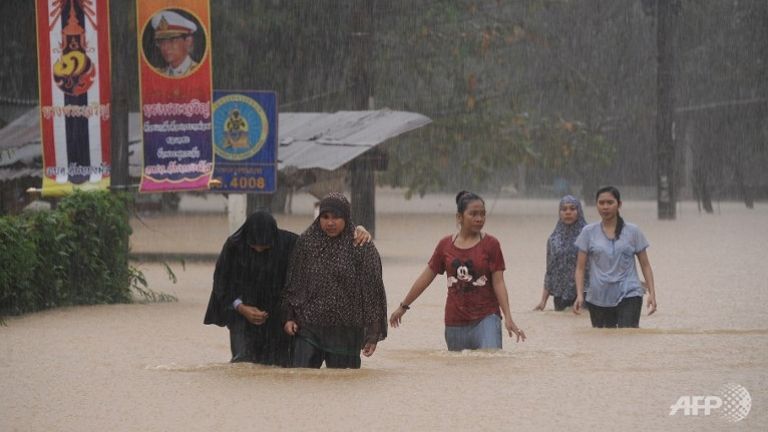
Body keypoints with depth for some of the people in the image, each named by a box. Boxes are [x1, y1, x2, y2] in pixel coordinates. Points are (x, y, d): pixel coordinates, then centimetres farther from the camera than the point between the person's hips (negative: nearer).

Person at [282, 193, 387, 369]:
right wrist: (289, 317, 5)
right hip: (309, 328, 2)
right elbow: (293, 283, 12)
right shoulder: (306, 243, 4)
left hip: (346, 332, -2)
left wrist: (372, 334, -3)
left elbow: (372, 291, -1)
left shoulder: (362, 248, -3)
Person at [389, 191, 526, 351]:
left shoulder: (490, 244, -1)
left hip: (485, 319, -3)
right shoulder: (445, 245, 6)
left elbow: (498, 283, -4)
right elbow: (426, 277, 14)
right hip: (455, 322, 3)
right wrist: (404, 306, 18)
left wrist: (508, 318, -14)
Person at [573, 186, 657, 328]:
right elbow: (580, 267, 5)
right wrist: (579, 295, -8)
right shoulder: (589, 232, 6)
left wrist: (652, 293, -2)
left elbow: (645, 264, 8)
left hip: (629, 295, -2)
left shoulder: (632, 231, 5)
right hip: (599, 298, 2)